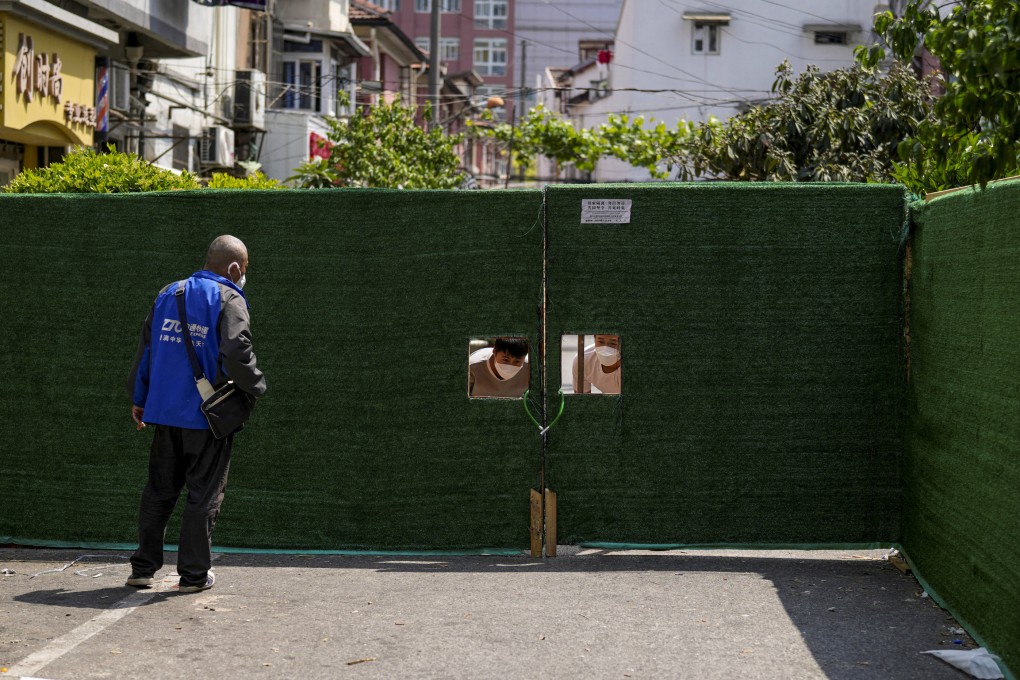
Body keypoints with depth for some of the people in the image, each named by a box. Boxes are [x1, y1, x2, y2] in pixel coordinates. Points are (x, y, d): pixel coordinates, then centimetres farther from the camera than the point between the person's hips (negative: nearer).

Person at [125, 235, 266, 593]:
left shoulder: (168, 294, 11)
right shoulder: (229, 300, -9)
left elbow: (146, 347, 14)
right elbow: (236, 353, -21)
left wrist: (138, 398, 21)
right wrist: (256, 387, -4)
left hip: (165, 413, 6)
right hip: (208, 415, -5)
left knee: (159, 490, 15)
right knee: (204, 494, 4)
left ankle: (143, 567, 17)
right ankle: (194, 573, 8)